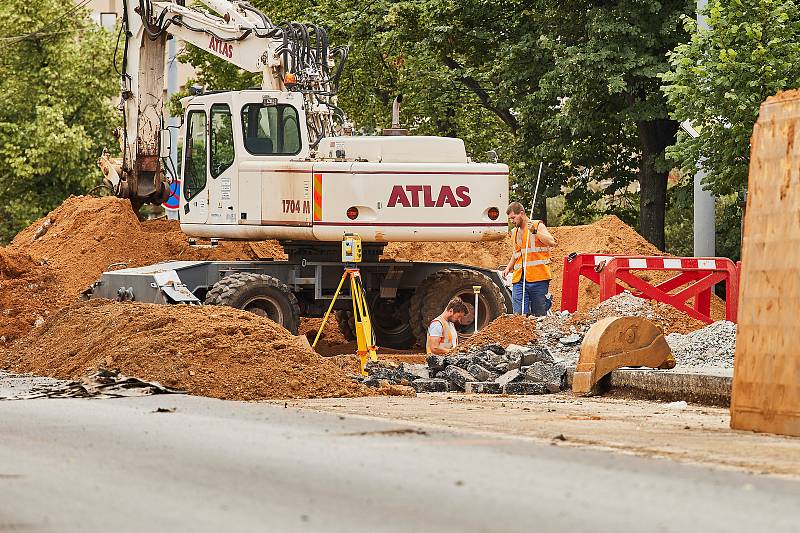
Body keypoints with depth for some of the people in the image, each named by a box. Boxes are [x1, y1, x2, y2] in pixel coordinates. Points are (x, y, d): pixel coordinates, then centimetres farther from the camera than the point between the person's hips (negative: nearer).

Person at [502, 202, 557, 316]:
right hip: (519, 280, 5)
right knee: (519, 315, -9)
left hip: (538, 279, -5)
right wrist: (509, 268, 19)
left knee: (539, 316, -3)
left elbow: (551, 242, -14)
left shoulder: (538, 226, 2)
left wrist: (534, 231, -22)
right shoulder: (515, 232, 20)